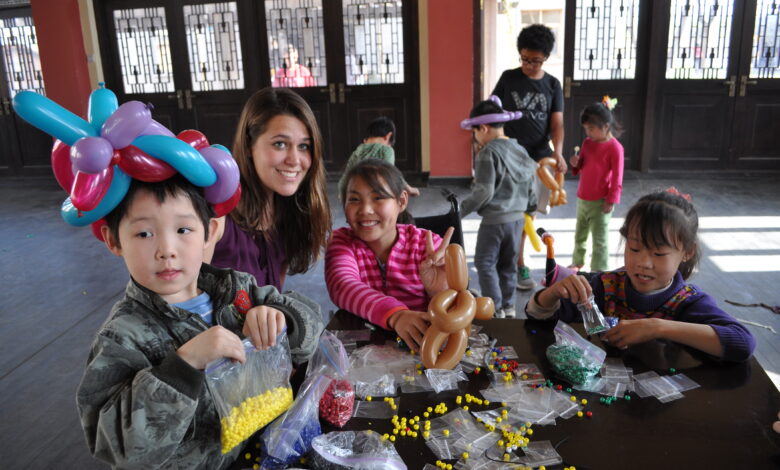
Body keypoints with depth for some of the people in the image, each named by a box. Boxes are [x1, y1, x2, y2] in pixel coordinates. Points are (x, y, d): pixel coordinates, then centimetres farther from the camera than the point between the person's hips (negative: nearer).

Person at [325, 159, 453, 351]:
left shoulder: (428, 245, -2)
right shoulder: (342, 242, 1)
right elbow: (342, 286, -20)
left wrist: (440, 292, -29)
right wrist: (396, 315, -37)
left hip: (422, 345, 0)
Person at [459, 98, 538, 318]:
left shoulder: (488, 153, -17)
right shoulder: (520, 150, 7)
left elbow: (483, 192, -20)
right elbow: (532, 181, 13)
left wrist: (462, 210, -9)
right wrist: (530, 207, 27)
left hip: (495, 219, -8)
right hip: (517, 217, 8)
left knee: (485, 262, 4)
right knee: (507, 263, 17)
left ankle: (495, 309, 4)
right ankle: (508, 306, 25)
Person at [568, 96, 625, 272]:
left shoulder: (614, 147, -15)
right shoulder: (587, 142, 7)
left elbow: (617, 176, -14)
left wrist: (611, 200, -16)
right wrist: (576, 163, -3)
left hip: (600, 202, -8)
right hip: (582, 198, 8)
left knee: (600, 239, 0)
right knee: (580, 234, 21)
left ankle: (598, 271, 8)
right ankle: (577, 263, 38)